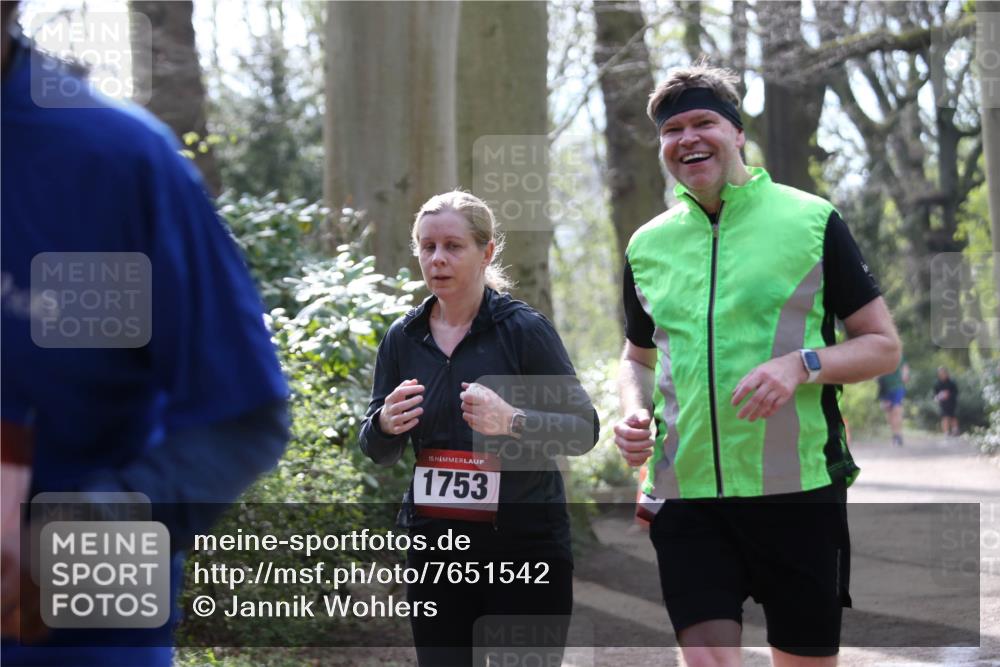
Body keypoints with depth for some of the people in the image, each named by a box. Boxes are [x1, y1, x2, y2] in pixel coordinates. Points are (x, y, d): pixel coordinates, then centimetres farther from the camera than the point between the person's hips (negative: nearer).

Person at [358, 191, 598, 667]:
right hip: (435, 548, 4)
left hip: (525, 543, -4)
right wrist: (385, 425, -12)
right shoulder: (403, 338, 5)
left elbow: (584, 430, -9)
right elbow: (378, 452, 12)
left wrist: (512, 421, -26)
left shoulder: (524, 329, -7)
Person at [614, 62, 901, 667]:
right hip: (686, 492, 2)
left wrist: (802, 364, -17)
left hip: (799, 489, -2)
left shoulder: (812, 220, -1)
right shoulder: (647, 244, 10)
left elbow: (884, 344, 1)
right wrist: (635, 412, 3)